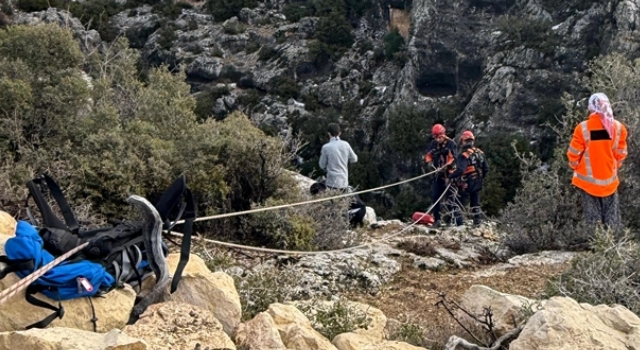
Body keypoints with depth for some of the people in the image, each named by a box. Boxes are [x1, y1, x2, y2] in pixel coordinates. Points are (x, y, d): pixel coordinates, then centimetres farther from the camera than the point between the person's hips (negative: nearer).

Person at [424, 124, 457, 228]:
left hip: (448, 173, -5)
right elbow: (428, 155, 12)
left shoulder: (450, 144, -9)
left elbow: (453, 159, -15)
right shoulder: (433, 144, 5)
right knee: (435, 196, 0)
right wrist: (429, 162, -9)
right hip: (438, 173, 5)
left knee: (450, 196, -2)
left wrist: (444, 167, -28)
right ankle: (437, 220, 6)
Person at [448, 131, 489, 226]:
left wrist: (450, 176, -19)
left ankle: (459, 224, -4)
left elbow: (460, 170, -30)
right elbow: (486, 169, 9)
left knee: (457, 204, 2)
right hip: (477, 184, 7)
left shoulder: (464, 155, -19)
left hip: (466, 184, -7)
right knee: (475, 204, 18)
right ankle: (477, 223, 20)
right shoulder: (480, 153, 4)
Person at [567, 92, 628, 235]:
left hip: (588, 179, -2)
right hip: (609, 179, 2)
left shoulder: (583, 128, -17)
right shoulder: (618, 127, -9)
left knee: (592, 216, 10)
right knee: (611, 216, 14)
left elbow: (573, 154, -9)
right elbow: (620, 154, 1)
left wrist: (575, 167, 11)